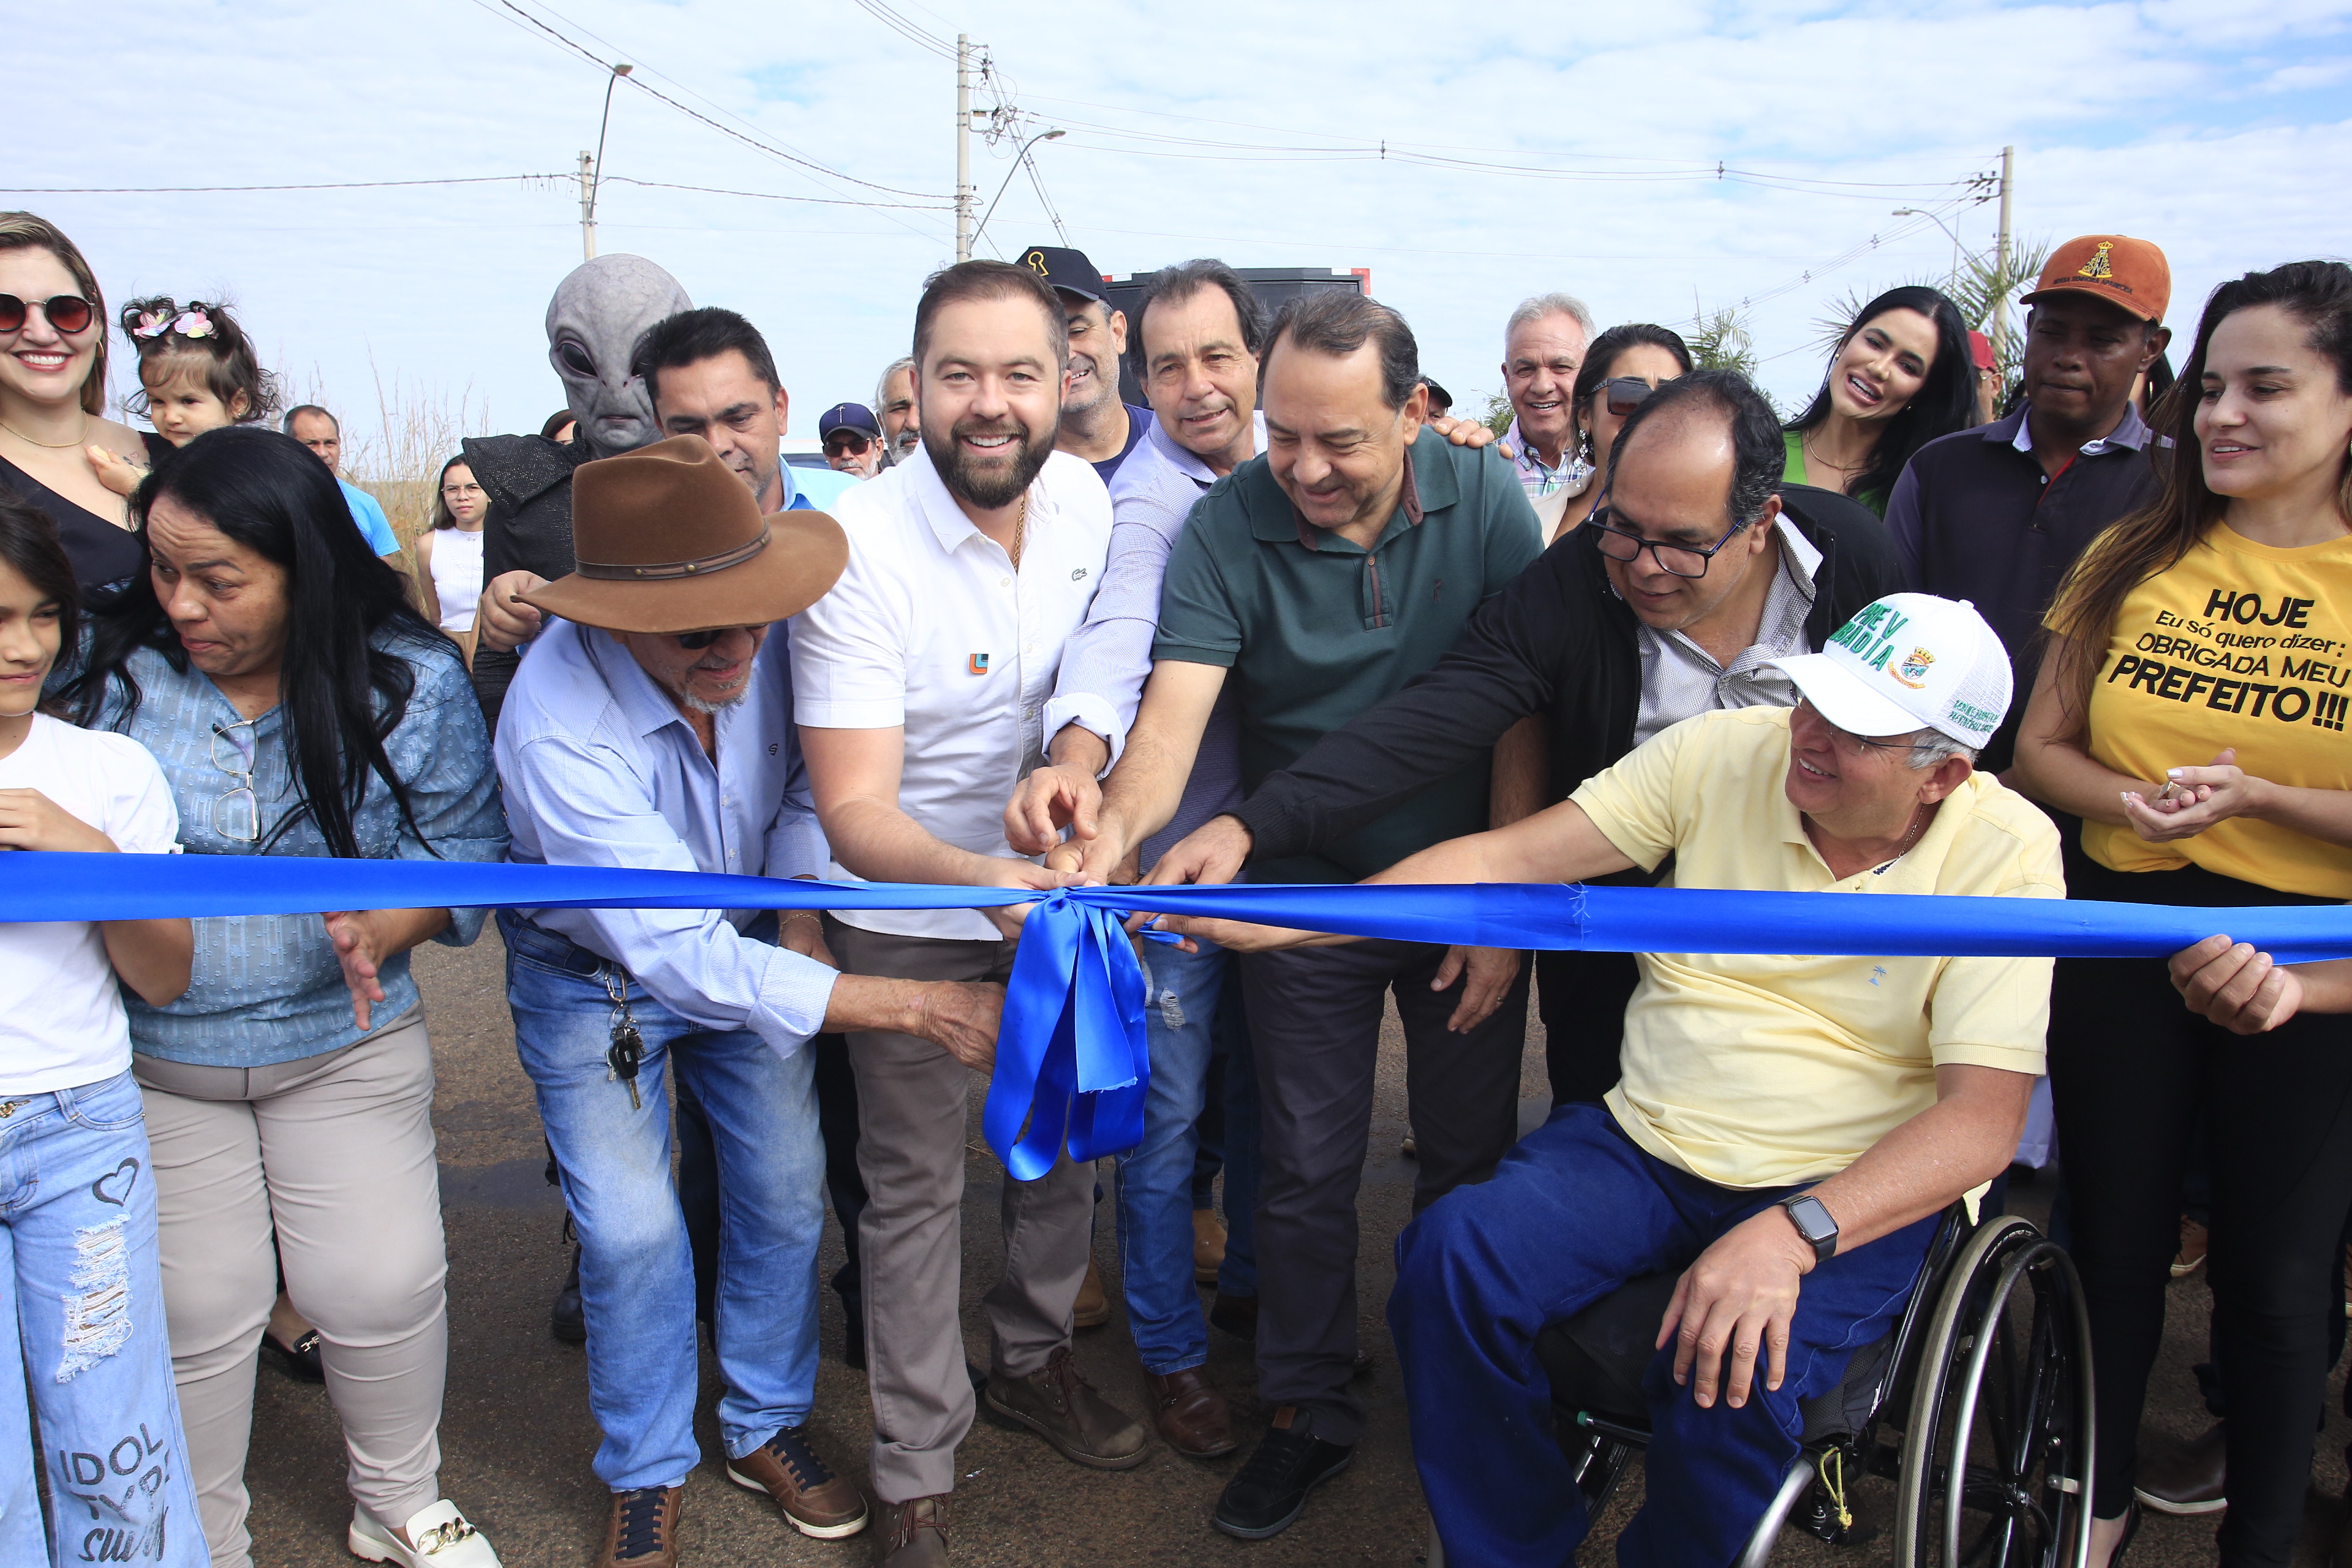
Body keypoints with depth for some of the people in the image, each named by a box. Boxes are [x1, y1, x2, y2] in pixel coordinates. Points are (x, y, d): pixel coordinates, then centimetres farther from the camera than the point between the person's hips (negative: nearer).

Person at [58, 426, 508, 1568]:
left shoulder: (411, 681, -10)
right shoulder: (108, 669, -9)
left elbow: (467, 846, -6)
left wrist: (383, 928, -24)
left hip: (348, 1045, 0)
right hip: (153, 1055, 0)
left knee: (382, 1288, 5)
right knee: (194, 1309, 9)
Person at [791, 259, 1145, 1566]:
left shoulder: (1085, 499, -9)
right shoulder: (858, 551, -25)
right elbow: (854, 813, -28)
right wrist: (984, 880, -46)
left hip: (1054, 885, 5)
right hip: (913, 916, -5)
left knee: (1066, 1139, 18)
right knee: (917, 1188, 5)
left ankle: (1035, 1360, 43)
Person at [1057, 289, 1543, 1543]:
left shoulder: (1484, 502, -10)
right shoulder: (1228, 527, -14)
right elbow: (1175, 705, -26)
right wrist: (1118, 821, -47)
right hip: (1305, 898, -1)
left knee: (1472, 1154, 13)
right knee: (1307, 1165, 8)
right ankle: (1309, 1408, 28)